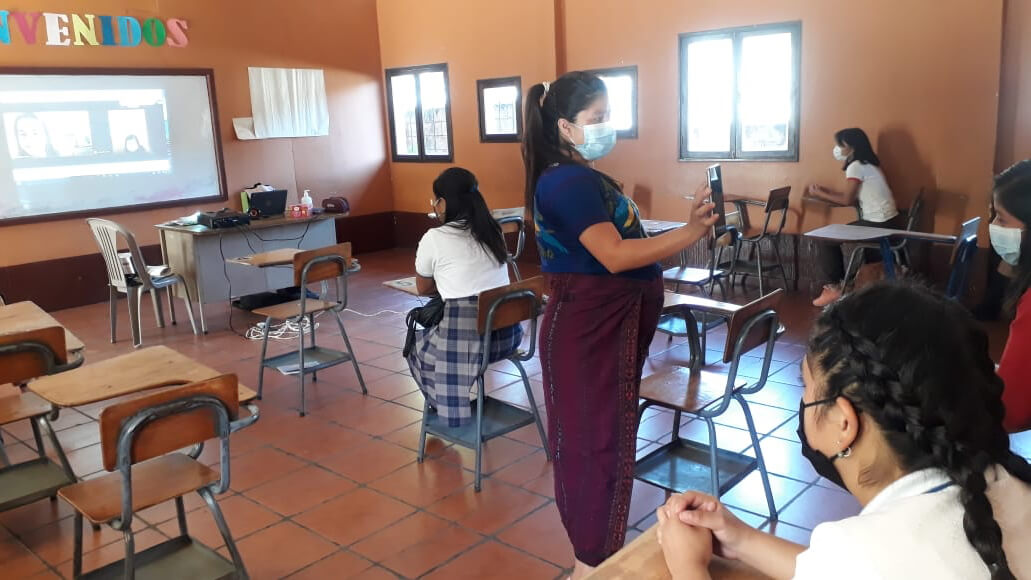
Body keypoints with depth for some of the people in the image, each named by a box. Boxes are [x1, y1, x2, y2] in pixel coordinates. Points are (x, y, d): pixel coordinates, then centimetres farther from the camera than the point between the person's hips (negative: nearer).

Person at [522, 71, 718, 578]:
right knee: (598, 438, -1)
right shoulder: (569, 181, -18)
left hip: (605, 323, 11)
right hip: (588, 327, -10)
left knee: (598, 435, 19)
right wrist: (691, 232, -25)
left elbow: (626, 244, 10)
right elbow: (615, 256, -27)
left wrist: (689, 223, 2)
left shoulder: (585, 178, 15)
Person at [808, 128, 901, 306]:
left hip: (880, 225, -10)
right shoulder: (867, 164, 16)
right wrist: (828, 192, 15)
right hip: (888, 222, 10)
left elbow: (847, 200, -9)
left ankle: (835, 287, 2)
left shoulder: (856, 166, -12)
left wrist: (820, 195, 2)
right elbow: (855, 196, 17)